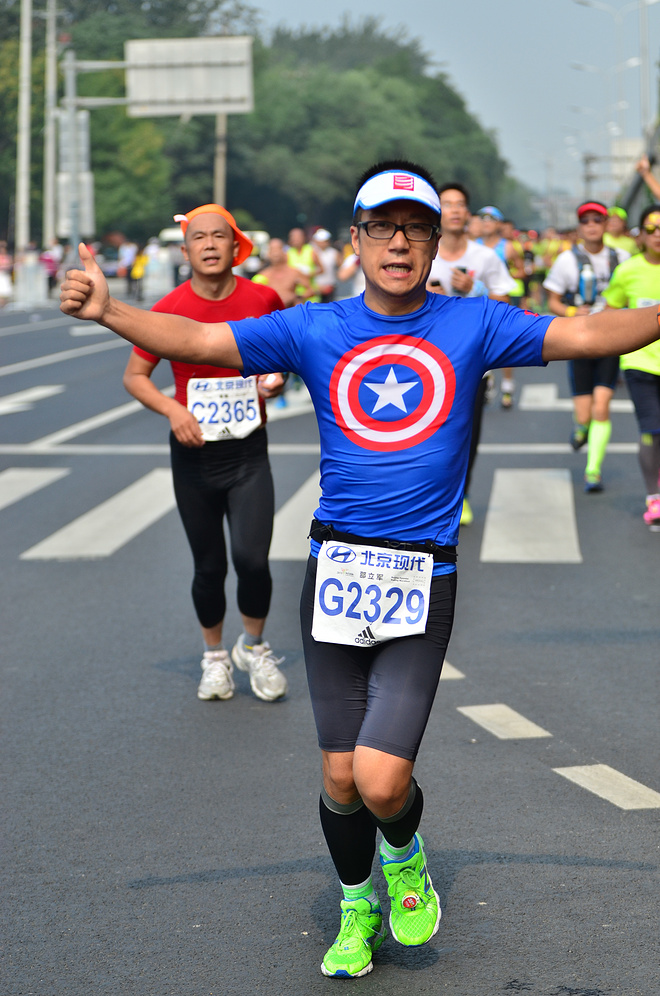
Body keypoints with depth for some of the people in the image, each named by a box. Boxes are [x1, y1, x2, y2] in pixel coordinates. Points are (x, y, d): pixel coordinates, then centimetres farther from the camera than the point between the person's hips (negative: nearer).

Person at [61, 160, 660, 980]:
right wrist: (109, 311, -18)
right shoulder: (313, 329, 2)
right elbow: (196, 341, -4)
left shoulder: (472, 324, 2)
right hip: (337, 570, 2)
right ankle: (356, 908, 37)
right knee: (340, 778, 9)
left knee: (382, 781, -13)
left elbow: (588, 335, -1)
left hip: (422, 583, -2)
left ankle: (405, 857, 23)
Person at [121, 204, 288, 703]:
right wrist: (172, 409, -16)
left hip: (249, 453, 0)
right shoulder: (170, 309, -9)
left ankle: (254, 645, 15)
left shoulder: (264, 300, -5)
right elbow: (134, 375, 0)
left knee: (252, 559, -13)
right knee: (209, 566, 8)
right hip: (194, 455, 0)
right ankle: (215, 656, 32)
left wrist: (276, 378, -7)